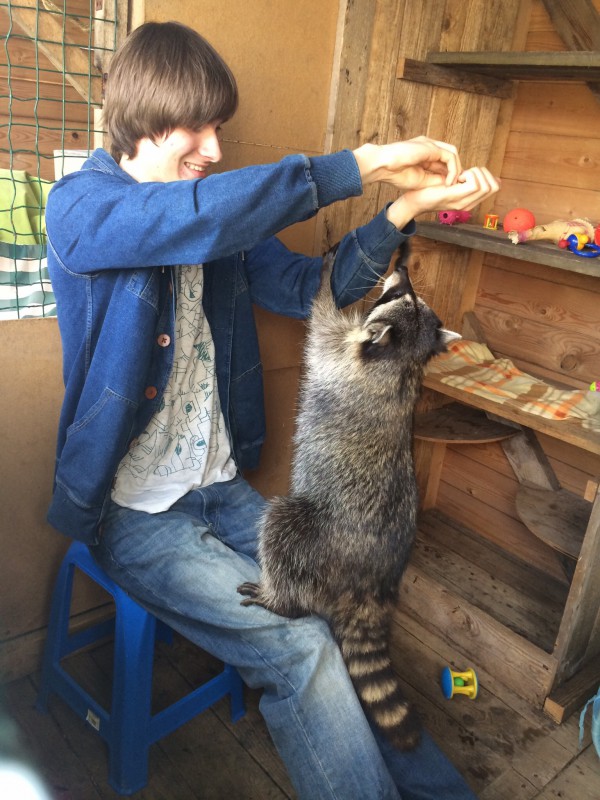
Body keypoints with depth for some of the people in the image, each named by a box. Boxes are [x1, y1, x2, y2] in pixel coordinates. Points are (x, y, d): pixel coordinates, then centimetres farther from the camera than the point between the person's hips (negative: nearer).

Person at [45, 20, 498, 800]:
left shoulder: (221, 220, 7)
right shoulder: (79, 207, -12)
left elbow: (312, 287, 6)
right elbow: (195, 218, -32)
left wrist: (404, 208, -8)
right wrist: (365, 162, -29)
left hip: (222, 487, 6)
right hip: (132, 509, -5)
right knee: (302, 649, -19)